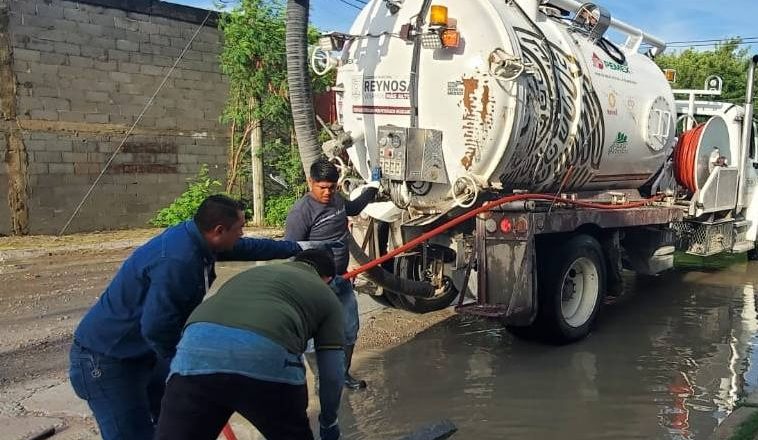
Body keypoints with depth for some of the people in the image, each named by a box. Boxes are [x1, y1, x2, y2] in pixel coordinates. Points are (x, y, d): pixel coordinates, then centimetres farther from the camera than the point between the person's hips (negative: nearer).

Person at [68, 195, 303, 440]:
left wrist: (296, 248, 24)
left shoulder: (194, 237, -2)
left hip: (143, 352, 10)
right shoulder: (176, 262, -33)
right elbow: (156, 327, -35)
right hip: (104, 360, -9)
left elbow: (247, 248, 14)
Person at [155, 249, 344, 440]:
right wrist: (329, 423, 39)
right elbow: (332, 372, 22)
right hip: (267, 354, -3)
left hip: (196, 346, 3)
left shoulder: (252, 273, 39)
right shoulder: (326, 295, 26)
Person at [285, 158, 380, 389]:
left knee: (350, 329, 17)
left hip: (341, 280, 8)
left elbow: (354, 208, 31)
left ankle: (343, 373, 36)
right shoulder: (301, 211, -19)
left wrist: (373, 185, 30)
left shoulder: (337, 200, 5)